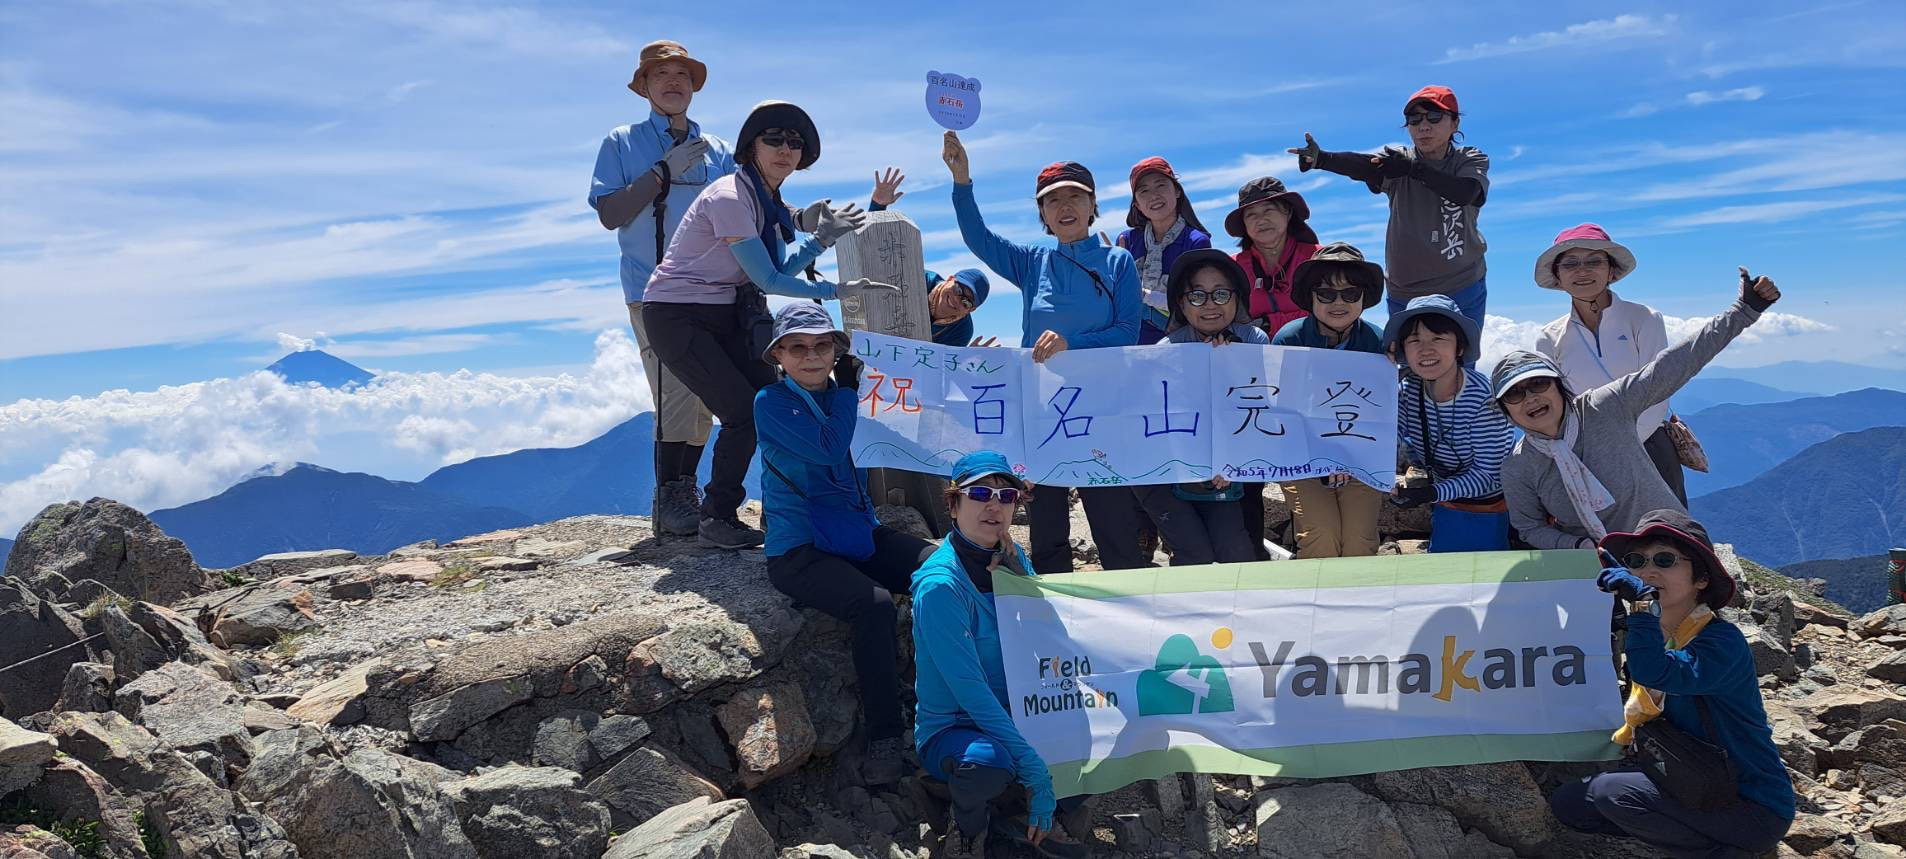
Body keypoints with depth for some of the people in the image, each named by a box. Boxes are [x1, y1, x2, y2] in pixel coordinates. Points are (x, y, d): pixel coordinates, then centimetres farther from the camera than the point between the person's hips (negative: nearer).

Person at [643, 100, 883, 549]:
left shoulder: (769, 200, 7)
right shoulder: (730, 197, -21)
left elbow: (776, 273, 1)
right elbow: (768, 281, -20)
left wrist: (821, 240, -10)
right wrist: (835, 290, -17)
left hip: (724, 316, 8)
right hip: (677, 316, -8)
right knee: (744, 412, -15)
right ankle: (715, 520, 0)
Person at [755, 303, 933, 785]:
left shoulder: (840, 394, 12)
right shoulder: (771, 403, -4)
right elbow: (828, 449, -18)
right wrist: (846, 390, -7)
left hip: (859, 535, 6)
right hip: (799, 551, -6)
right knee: (875, 606, -32)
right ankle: (884, 742, -24)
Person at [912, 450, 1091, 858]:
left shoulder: (1012, 559, 1)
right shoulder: (940, 584, -21)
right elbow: (969, 689, -25)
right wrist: (1035, 771, -29)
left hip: (1015, 715, 6)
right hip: (951, 729, -6)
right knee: (987, 761, -39)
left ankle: (1056, 811, 12)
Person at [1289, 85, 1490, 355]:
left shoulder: (1471, 160, -1)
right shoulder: (1396, 160, -2)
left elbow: (1465, 192, -24)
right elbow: (1362, 165, -24)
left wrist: (1413, 168, -31)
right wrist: (1320, 159, -45)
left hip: (1463, 292, -1)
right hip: (1405, 294, 1)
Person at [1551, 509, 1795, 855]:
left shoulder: (1722, 642, -22)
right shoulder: (1655, 637, 4)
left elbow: (1655, 673, -41)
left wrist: (1644, 604, -45)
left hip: (1755, 809, -8)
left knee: (1613, 791, -25)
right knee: (1568, 801, -2)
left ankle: (1729, 851, -4)